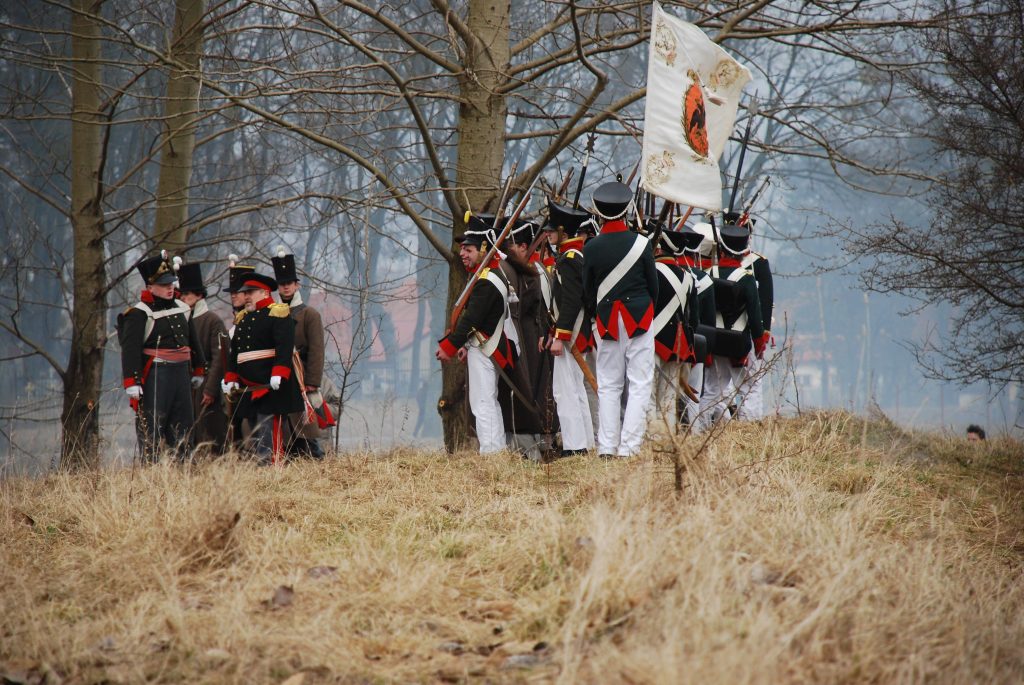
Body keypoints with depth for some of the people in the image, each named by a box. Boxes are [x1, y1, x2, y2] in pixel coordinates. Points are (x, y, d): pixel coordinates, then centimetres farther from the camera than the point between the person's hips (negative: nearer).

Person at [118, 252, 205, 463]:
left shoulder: (182, 309, 14)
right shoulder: (139, 314, -8)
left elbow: (193, 341, 26)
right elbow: (130, 349, -14)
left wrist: (198, 371, 28)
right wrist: (132, 384, -20)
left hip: (182, 374, 7)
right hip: (154, 376, -7)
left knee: (183, 428, 11)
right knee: (151, 429, -7)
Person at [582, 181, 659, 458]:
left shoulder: (591, 248, -3)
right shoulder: (641, 244, -6)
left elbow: (587, 290, 4)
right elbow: (653, 285, 3)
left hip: (606, 320, 2)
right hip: (639, 319, -2)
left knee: (608, 386, 9)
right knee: (639, 384, 1)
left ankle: (607, 447, 5)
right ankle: (629, 446, -6)